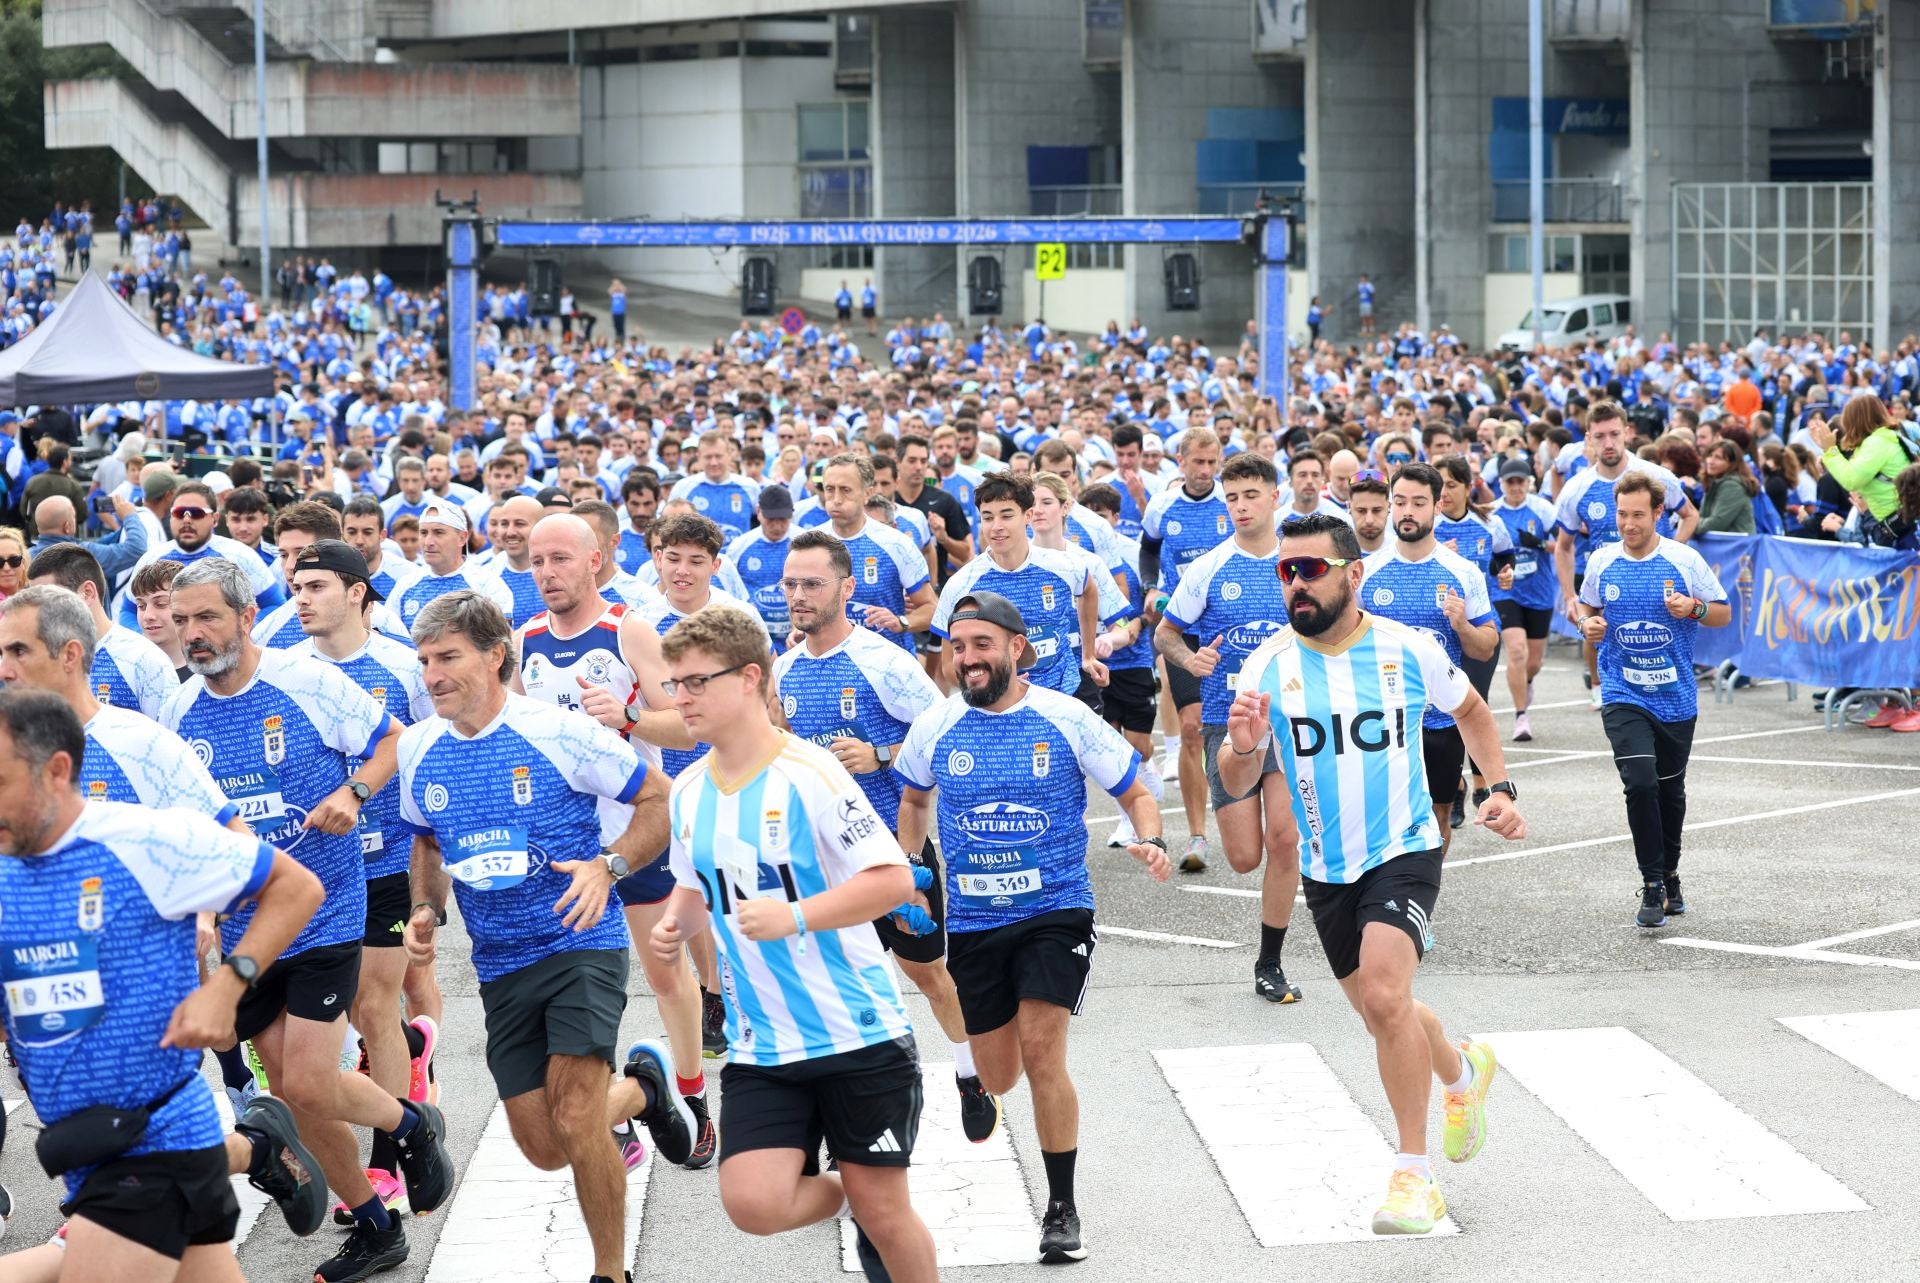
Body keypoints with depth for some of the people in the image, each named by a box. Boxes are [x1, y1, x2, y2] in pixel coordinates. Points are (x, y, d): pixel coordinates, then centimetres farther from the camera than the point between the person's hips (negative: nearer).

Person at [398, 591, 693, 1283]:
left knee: (574, 1124, -19)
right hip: (500, 966, 6)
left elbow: (659, 798, -5)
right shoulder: (418, 749, 3)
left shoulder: (560, 732, -12)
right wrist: (425, 910, 3)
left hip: (580, 945, -6)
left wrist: (607, 866, -20)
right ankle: (641, 1087, 37)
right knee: (543, 1148, 6)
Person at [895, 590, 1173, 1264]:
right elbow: (914, 801, 20)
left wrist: (1151, 841, -18)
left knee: (1041, 1049, -18)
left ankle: (1062, 1208, -4)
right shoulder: (935, 727, 0)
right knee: (999, 1077, 8)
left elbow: (1135, 792, 2)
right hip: (971, 921, 3)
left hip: (1056, 909, -3)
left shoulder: (1067, 719, -7)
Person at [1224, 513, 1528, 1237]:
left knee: (1384, 997, -24)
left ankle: (1413, 1176, -14)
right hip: (1326, 869, 4)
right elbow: (1236, 785, -7)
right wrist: (1243, 746, -29)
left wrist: (1500, 788, 2)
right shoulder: (1268, 666, -6)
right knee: (1382, 1013, 16)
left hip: (1404, 851, -4)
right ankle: (1463, 1074, 49)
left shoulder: (1408, 649, -8)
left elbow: (1470, 711, 13)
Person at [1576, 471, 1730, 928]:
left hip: (1676, 697, 1)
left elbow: (1724, 614, 2)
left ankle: (1669, 876, 35)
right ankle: (1652, 887, -8)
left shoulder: (1685, 560, -5)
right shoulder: (1601, 562, 0)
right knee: (1640, 782, -18)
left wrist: (1695, 608, -18)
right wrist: (1587, 624, -7)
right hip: (1623, 697, -1)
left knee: (1671, 792, 14)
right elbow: (1587, 606, 16)